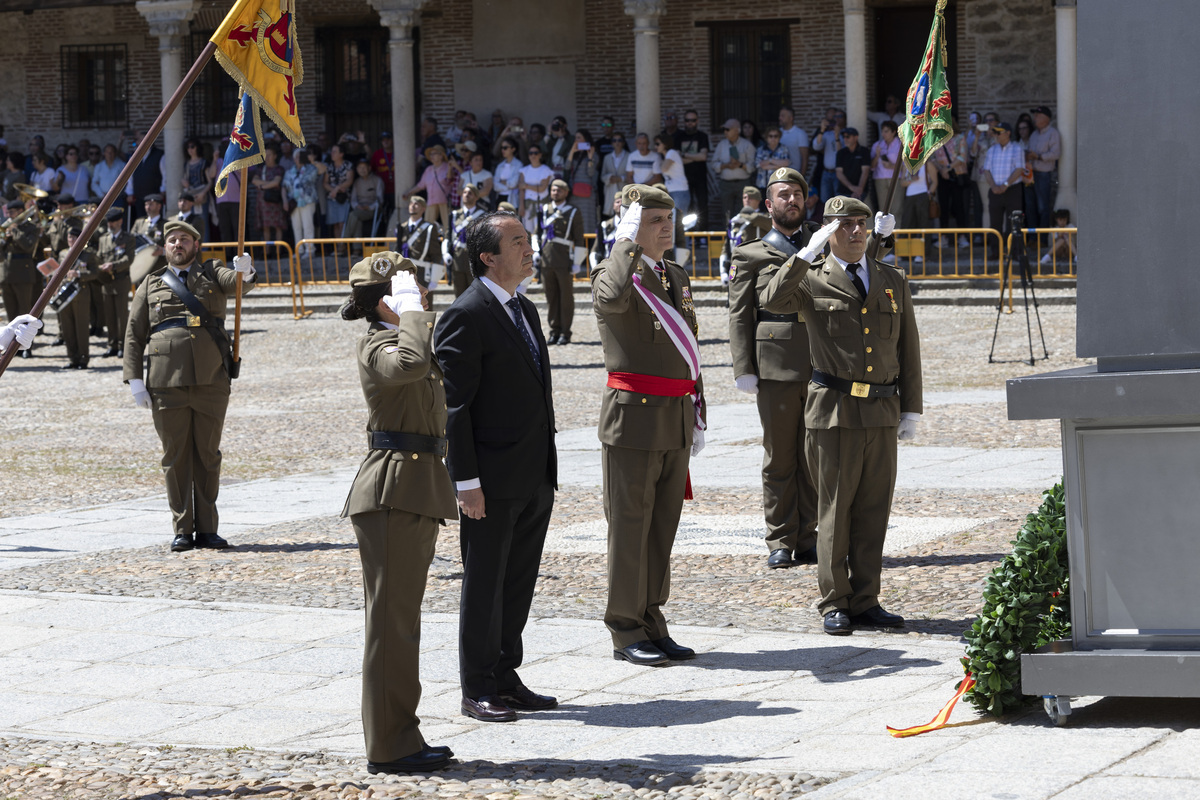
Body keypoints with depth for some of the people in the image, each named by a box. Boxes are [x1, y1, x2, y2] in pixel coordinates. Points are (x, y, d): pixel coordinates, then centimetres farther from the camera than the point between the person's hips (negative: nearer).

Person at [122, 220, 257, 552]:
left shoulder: (212, 273, 14)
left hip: (212, 380, 0)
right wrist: (134, 380, 1)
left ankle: (207, 528, 10)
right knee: (176, 455, 1)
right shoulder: (151, 285, 14)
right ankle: (182, 530, 6)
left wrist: (244, 272, -33)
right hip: (167, 383, 0)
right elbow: (134, 335, 11)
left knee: (208, 453, 4)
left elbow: (237, 283, -8)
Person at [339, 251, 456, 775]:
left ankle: (399, 737, 23)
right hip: (394, 490, -10)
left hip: (418, 488, 10)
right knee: (391, 618, -6)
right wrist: (411, 309, -25)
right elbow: (411, 362, -37)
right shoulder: (376, 347, -15)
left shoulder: (397, 337, 16)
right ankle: (388, 747, -1)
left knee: (401, 616, 15)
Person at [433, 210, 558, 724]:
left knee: (519, 585, 13)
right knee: (484, 587, 1)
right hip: (493, 481, -8)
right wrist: (466, 481, -18)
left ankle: (505, 679, 23)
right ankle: (478, 691, 10)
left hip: (535, 481, 8)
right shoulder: (465, 316, -13)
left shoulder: (525, 310, 15)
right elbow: (453, 405, -15)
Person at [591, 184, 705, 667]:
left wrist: (697, 415, 20)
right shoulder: (613, 274, -7)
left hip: (676, 421, 7)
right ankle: (626, 633, 3)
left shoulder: (677, 278, 17)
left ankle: (652, 625, 18)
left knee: (663, 527, 11)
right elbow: (614, 297, -35)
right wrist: (628, 242, -22)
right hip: (633, 416, -7)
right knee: (629, 527, -2)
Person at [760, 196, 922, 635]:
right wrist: (807, 253, -23)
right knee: (835, 508, 1)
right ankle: (835, 603, 8)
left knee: (874, 509, 6)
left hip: (882, 412, 4)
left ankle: (866, 601, 13)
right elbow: (772, 301, -21)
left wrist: (910, 409, 9)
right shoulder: (811, 280, 1)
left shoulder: (893, 281, 13)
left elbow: (908, 349, 14)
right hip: (833, 410, -4)